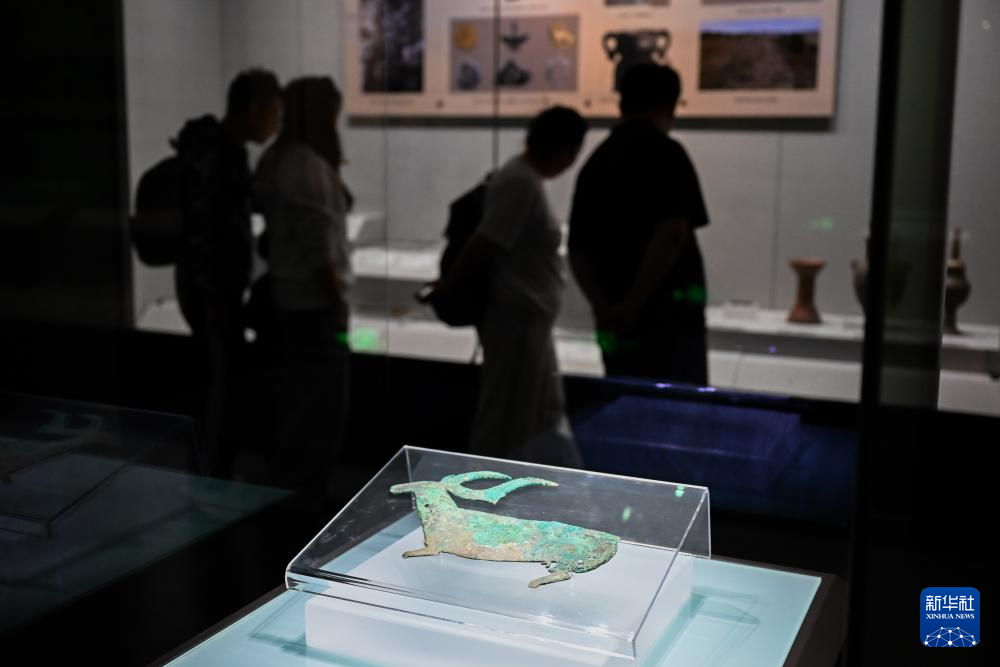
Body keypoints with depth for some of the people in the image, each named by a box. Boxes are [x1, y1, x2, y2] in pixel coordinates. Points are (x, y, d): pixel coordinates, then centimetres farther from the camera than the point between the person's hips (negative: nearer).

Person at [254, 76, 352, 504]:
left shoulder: (276, 159, 10)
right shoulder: (309, 166, -20)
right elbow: (318, 244, -22)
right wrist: (339, 300, -17)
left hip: (289, 292, 10)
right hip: (314, 297, -10)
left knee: (298, 394, 18)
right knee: (323, 401, 0)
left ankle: (290, 486, 29)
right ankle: (309, 493, 8)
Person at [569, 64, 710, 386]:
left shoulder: (596, 160, 11)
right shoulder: (665, 153, -6)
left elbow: (577, 250, 8)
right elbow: (672, 233, -20)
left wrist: (604, 306, -3)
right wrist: (634, 303, -17)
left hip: (615, 322, 6)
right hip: (668, 315, -6)